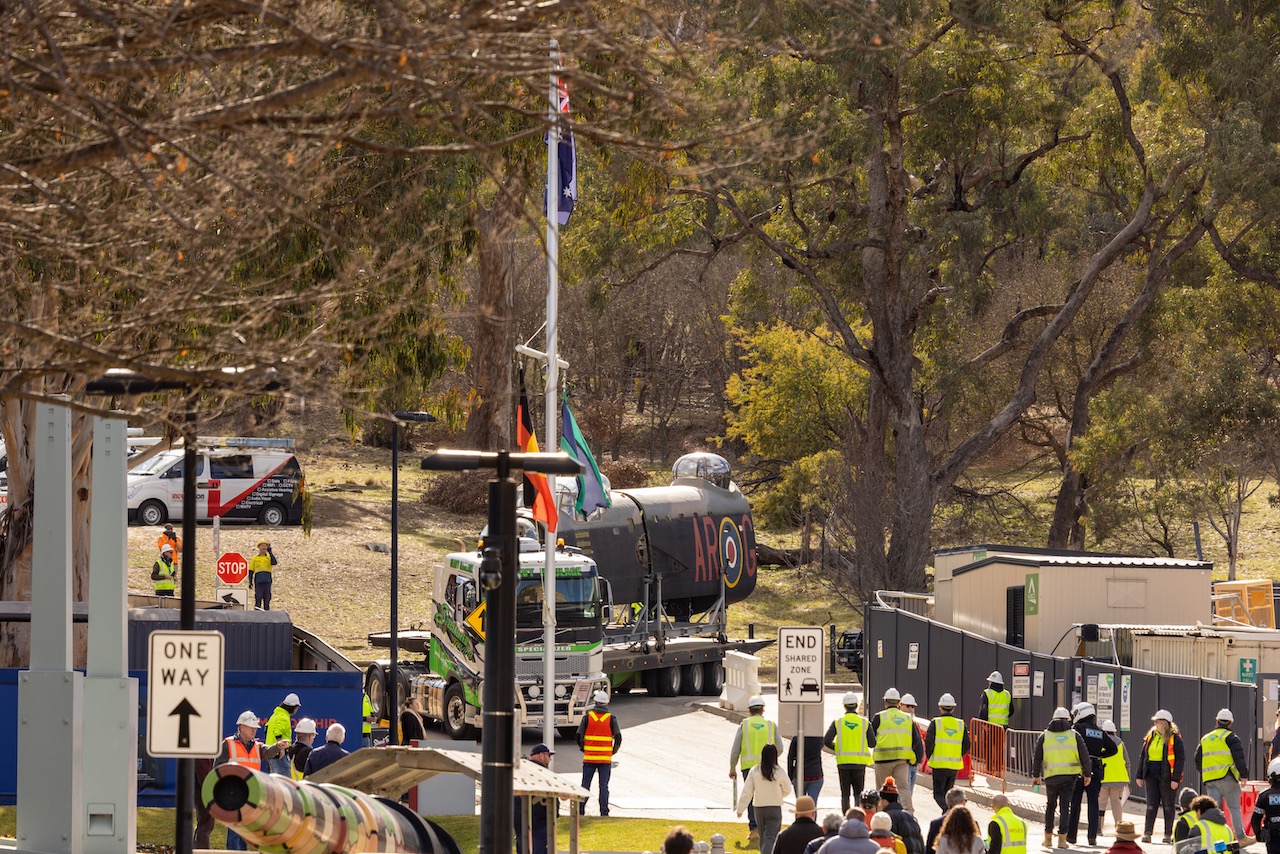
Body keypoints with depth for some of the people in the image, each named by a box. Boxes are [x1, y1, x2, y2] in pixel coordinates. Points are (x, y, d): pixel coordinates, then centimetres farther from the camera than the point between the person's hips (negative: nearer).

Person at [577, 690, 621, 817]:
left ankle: (580, 806, -3)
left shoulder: (588, 717, -1)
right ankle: (604, 811, -1)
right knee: (604, 785, 4)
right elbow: (618, 737, -7)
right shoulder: (611, 718, -2)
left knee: (585, 783, 8)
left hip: (589, 757, 0)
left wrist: (583, 749, 12)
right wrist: (614, 751, 9)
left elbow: (579, 735, -4)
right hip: (606, 758, 0)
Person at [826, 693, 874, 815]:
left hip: (843, 762, 0)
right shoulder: (865, 722, -1)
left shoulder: (837, 722, -1)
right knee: (858, 794, 8)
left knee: (845, 795, 6)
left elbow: (827, 741, -7)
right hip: (859, 762, 0)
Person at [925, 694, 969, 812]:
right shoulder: (961, 724, 5)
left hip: (939, 763, -3)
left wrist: (929, 757, 5)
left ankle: (947, 809, -26)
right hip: (955, 765, 3)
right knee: (948, 793, 17)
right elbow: (966, 746, 4)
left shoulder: (935, 723, -5)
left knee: (938, 794, 0)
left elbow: (929, 742, -11)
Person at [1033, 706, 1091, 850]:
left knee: (1050, 805, 17)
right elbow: (1084, 756, 3)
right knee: (1065, 806, 0)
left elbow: (1037, 757, 7)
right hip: (1070, 775, -1)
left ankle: (1048, 838, 18)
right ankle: (1062, 838, -8)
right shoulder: (1074, 735, 5)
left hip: (1051, 777, 1)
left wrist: (1035, 775, 14)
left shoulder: (1045, 736, 8)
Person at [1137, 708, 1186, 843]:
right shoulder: (1150, 736, 12)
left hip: (1166, 776, -5)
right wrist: (1139, 776, 11)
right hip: (1151, 775, 5)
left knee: (1168, 805, 4)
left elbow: (1180, 758, -8)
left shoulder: (1174, 737, -5)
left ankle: (1168, 834, 9)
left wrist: (1175, 779, -14)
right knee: (1151, 804, 1)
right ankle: (1147, 833, 0)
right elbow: (1142, 756, 16)